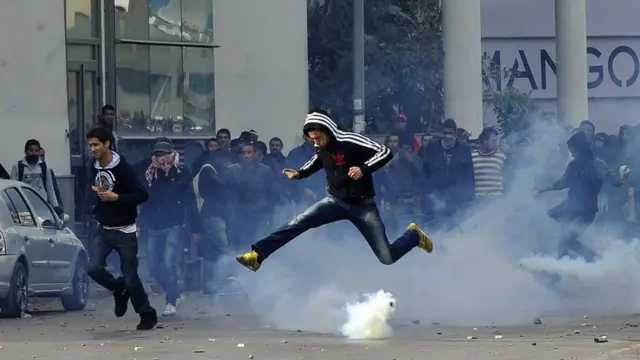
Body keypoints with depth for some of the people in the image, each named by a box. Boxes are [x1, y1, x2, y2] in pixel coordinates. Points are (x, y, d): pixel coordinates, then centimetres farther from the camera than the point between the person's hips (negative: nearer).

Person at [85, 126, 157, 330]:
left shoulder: (122, 168, -16)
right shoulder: (95, 169, 4)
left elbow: (142, 195, -19)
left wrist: (116, 197, -27)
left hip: (125, 231, -6)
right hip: (103, 230, 6)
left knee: (130, 277, -3)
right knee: (94, 268, -12)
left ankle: (148, 315, 15)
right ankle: (120, 290, 16)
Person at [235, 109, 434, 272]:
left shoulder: (350, 141, -22)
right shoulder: (321, 148, -2)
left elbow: (385, 152, -26)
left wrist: (364, 169, -38)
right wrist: (300, 173, 6)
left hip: (362, 205, -5)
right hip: (335, 201, 5)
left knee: (387, 258, -6)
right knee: (298, 223, -18)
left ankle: (414, 235, 25)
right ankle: (257, 255, -21)